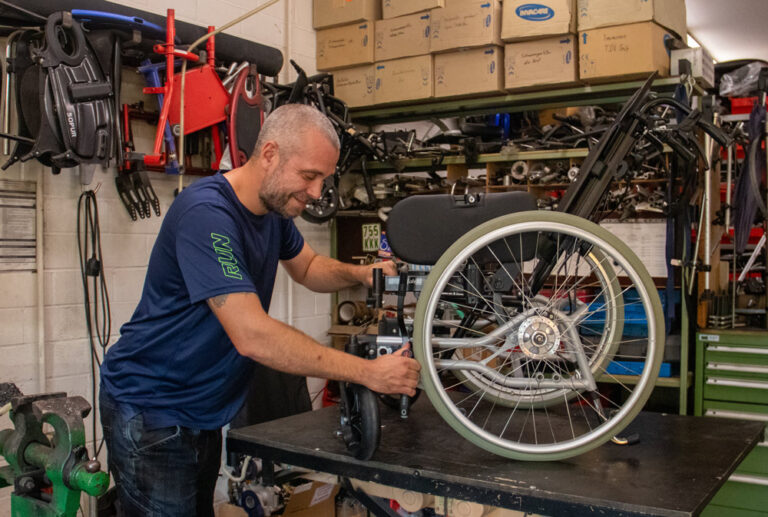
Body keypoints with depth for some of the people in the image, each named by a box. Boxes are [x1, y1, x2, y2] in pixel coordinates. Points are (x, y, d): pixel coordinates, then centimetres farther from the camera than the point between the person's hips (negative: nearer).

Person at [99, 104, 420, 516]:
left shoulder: (274, 208, 0)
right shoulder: (206, 213, -27)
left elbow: (307, 267, 17)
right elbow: (252, 336, -33)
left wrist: (359, 274, -5)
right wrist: (368, 372, -30)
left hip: (201, 413, 9)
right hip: (150, 413, -8)